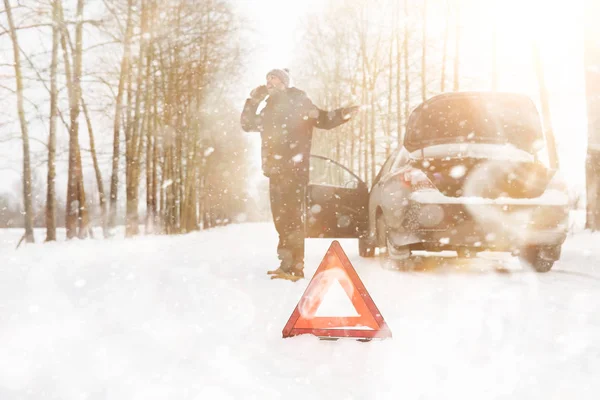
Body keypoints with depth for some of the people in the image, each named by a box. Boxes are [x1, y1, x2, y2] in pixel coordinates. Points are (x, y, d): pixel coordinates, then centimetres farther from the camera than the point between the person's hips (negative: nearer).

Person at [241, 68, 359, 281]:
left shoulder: (297, 102, 0)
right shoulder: (269, 110, 20)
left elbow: (323, 119, -6)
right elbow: (247, 125, 28)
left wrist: (341, 114, -23)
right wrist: (253, 101, 17)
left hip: (293, 169, -8)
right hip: (276, 171, 8)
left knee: (291, 215, -12)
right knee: (280, 217, 9)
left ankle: (295, 266, -12)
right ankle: (288, 263, 16)